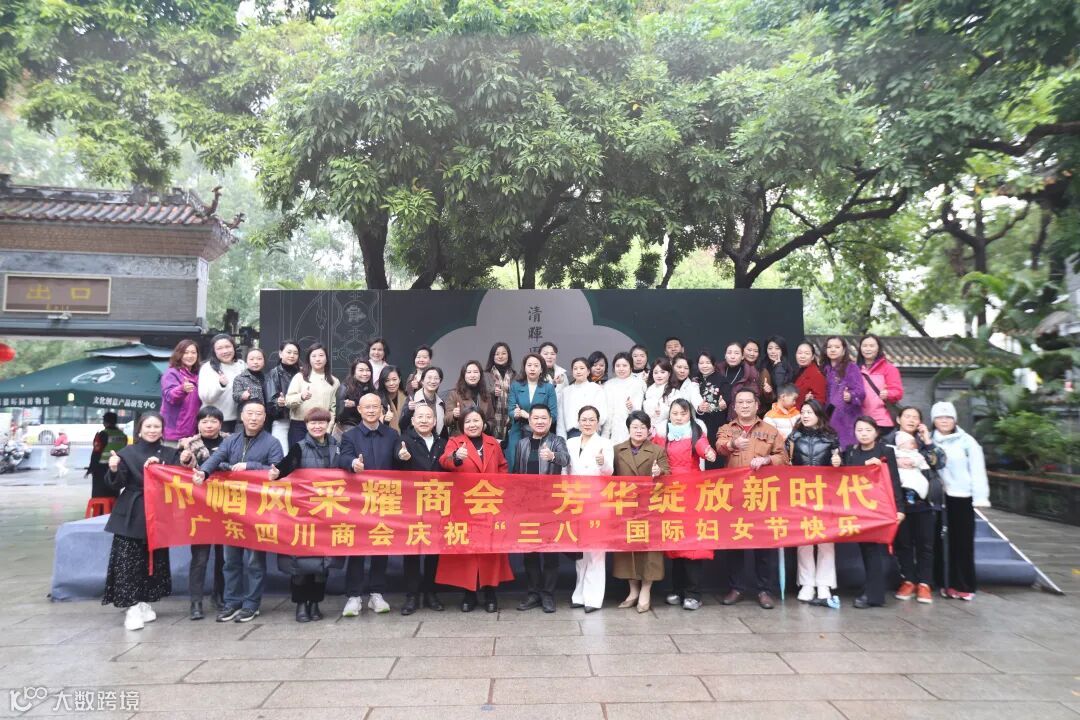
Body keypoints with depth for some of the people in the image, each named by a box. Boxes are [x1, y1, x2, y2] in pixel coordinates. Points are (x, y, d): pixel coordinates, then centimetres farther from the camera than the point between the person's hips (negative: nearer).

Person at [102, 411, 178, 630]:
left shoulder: (170, 454, 7)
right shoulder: (128, 453, 1)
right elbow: (117, 484, -4)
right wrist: (114, 470, -24)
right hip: (132, 516, -2)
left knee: (155, 560, 7)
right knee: (128, 561, -5)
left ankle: (145, 603, 21)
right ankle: (132, 607, 1)